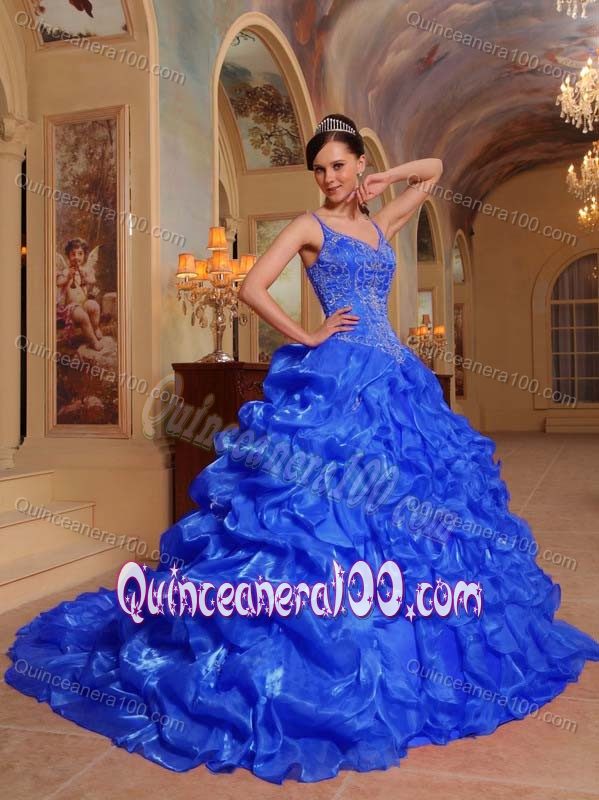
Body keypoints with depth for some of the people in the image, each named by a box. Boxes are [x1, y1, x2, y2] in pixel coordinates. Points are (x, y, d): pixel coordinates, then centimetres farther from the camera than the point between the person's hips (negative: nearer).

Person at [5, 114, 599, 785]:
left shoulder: (380, 224, 17)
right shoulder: (309, 225, 2)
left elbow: (434, 168, 31)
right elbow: (252, 287, -9)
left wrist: (381, 182, 16)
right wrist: (307, 337, -9)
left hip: (394, 380, 7)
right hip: (337, 379, -6)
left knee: (401, 504, 10)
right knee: (328, 509, -10)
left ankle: (395, 650, 25)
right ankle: (312, 641, 3)